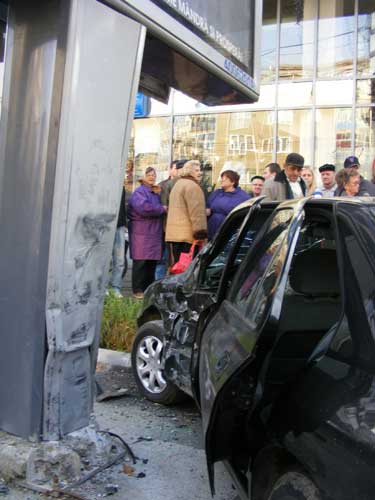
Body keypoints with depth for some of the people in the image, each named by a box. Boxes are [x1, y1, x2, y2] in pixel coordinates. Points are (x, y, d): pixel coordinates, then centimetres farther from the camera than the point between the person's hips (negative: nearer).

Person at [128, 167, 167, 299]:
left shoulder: (156, 192, 21)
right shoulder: (139, 192, -6)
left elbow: (164, 205, 24)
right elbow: (144, 207, -22)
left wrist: (159, 194, 9)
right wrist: (162, 209, -11)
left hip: (154, 232, 8)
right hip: (141, 232, -8)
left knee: (152, 262, 8)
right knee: (141, 262, -6)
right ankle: (138, 290, -1)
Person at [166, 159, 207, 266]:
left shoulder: (178, 184, 24)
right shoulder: (192, 185, -9)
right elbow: (197, 211, -17)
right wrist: (201, 233, -19)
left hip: (173, 233, 9)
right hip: (186, 234, -9)